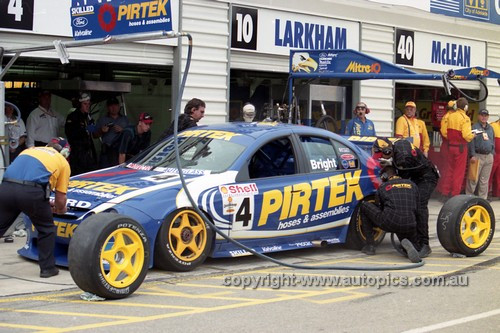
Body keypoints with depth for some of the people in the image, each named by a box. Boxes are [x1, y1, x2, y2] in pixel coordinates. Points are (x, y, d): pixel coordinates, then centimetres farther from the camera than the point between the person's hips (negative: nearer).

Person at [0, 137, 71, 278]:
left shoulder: (29, 150, 35)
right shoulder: (63, 162, 22)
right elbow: (60, 200, 21)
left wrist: (45, 203, 50)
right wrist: (60, 210, 44)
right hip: (31, 192, -3)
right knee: (47, 229, 20)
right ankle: (47, 267, 23)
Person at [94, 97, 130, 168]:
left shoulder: (125, 119, 18)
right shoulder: (102, 120, 16)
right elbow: (95, 135, 14)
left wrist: (122, 130, -5)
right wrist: (101, 131, -5)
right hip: (107, 152, 0)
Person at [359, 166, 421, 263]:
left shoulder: (382, 187, 15)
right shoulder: (412, 185, 21)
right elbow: (417, 209, 22)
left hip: (389, 223, -2)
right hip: (410, 225, 2)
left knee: (364, 206, 21)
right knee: (414, 248, 30)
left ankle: (370, 245, 18)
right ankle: (407, 245, -13)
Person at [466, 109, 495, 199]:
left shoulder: (490, 128, 16)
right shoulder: (475, 127, -4)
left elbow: (493, 141, 22)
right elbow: (471, 142, -10)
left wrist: (492, 154, 14)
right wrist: (472, 155, -16)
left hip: (489, 157, 6)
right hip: (477, 156, -6)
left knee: (485, 180, 10)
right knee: (473, 179, -6)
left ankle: (483, 198, 16)